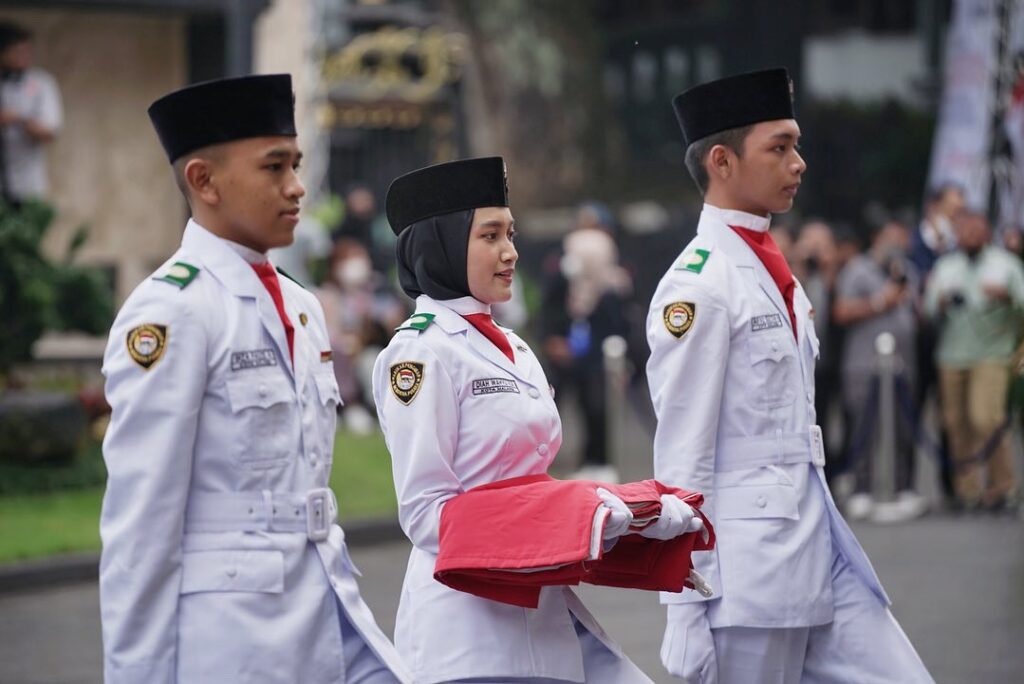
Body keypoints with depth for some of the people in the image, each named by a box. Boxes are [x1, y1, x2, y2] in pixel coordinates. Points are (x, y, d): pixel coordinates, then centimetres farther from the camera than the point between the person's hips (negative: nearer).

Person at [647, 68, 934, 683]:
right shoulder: (697, 287, -13)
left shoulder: (776, 275, 15)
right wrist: (686, 609, -16)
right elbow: (681, 455, -15)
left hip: (819, 538, 9)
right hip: (748, 563, -9)